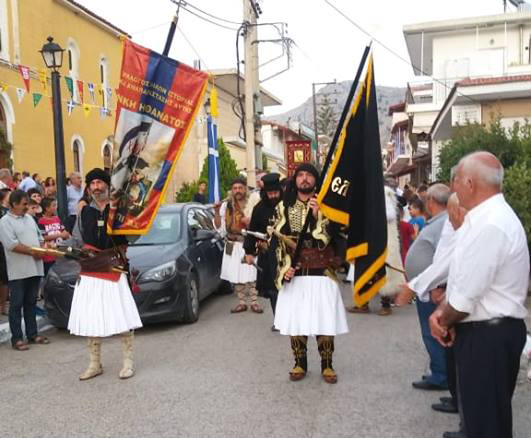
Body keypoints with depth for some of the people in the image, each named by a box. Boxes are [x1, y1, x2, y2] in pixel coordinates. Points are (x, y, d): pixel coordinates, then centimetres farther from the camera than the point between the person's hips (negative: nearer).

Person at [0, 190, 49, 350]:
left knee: (31, 303, 14)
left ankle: (32, 334, 22)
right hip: (18, 271, -6)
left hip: (34, 268, 7)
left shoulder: (29, 219, 16)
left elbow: (39, 238, 19)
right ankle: (17, 338, 7)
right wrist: (32, 251, -13)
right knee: (16, 305, 1)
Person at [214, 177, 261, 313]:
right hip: (233, 246, 3)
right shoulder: (226, 206, 9)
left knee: (252, 276, -5)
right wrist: (217, 212, -3)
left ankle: (254, 302, 8)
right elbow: (220, 227, 8)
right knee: (236, 276, 7)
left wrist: (250, 223, -18)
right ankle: (241, 303, 19)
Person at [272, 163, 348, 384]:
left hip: (321, 273, -1)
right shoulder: (284, 207, 9)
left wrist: (317, 216, -18)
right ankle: (300, 364, 19)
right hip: (294, 274, 1)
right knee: (294, 321, 3)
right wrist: (284, 266, -6)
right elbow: (278, 240, 6)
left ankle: (327, 366, 14)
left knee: (324, 320, -1)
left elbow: (329, 239, -6)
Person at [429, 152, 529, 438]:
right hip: (491, 330, 10)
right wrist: (442, 312, -3)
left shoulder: (488, 225, -25)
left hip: (487, 335, -10)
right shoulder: (487, 217, 9)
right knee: (485, 412, 23)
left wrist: (445, 321, -5)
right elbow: (463, 279, 12)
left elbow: (466, 298, -24)